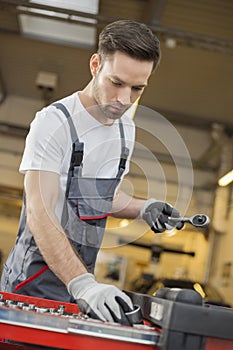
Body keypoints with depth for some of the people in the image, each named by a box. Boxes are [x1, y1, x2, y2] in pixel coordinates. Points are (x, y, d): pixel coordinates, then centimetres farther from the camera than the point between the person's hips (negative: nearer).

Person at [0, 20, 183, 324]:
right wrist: (82, 284, -36)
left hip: (83, 276, 6)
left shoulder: (126, 128, 6)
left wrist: (143, 207, 0)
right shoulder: (54, 122, -18)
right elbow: (40, 215, -26)